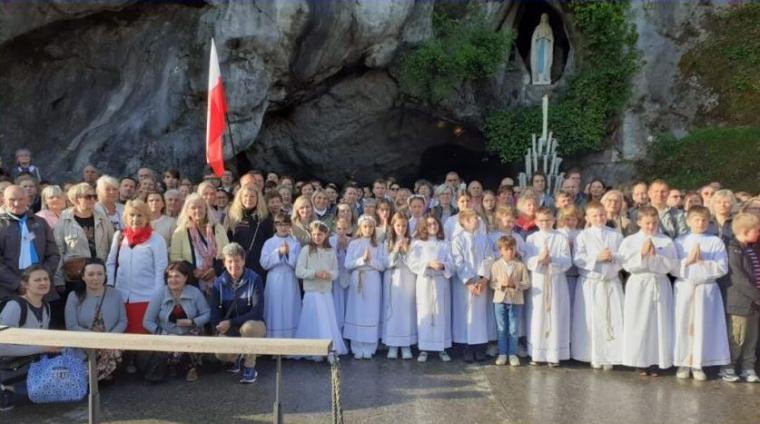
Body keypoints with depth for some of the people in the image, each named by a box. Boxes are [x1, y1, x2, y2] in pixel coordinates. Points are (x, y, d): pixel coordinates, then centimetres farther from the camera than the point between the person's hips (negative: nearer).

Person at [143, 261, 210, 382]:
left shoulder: (195, 292, -2)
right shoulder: (159, 294, -4)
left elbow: (206, 314, 1)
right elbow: (147, 322, -5)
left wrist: (192, 322, -17)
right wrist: (164, 334, -18)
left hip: (191, 335, 1)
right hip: (167, 337, 0)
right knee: (175, 354, -31)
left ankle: (192, 367, 1)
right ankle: (172, 365, 10)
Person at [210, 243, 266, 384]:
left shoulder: (254, 279, -14)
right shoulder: (219, 283, -5)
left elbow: (258, 311, -20)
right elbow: (215, 314, -6)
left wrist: (231, 322, -24)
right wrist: (222, 328, -26)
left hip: (253, 325, -2)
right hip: (229, 330, 2)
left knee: (248, 327, -37)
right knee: (222, 354, -26)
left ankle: (250, 367, -13)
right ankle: (238, 358, 14)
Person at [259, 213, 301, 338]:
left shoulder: (295, 244, 5)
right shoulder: (268, 243, 5)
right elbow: (264, 263, -6)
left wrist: (289, 253, -17)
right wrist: (278, 252, -15)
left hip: (290, 283, 0)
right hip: (274, 283, 0)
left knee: (289, 313, 2)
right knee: (275, 313, 0)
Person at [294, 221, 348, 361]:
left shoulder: (331, 252, 7)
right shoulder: (306, 250, -2)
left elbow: (335, 273, 7)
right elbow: (299, 271, -8)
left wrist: (329, 274, -16)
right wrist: (315, 273, -19)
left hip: (327, 293, 3)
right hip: (311, 293, -3)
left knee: (329, 321, 1)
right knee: (314, 322, -1)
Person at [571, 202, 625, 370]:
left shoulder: (616, 235, 5)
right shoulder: (583, 236, 0)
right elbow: (578, 259, -9)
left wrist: (613, 257, -18)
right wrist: (597, 257, -18)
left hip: (611, 282, 1)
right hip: (590, 283, -1)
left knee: (612, 321, 1)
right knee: (591, 321, 2)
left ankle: (609, 357, 11)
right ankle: (594, 357, 13)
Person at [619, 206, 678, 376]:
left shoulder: (666, 241, 3)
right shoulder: (629, 241, 1)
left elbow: (671, 265, -7)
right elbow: (627, 265, -8)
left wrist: (655, 256, -18)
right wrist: (642, 254, -18)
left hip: (660, 285, 1)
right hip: (638, 286, -1)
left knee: (659, 323, 2)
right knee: (639, 324, 2)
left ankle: (656, 361, 12)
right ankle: (641, 361, 12)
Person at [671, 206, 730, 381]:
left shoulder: (716, 242, 3)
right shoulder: (679, 242, 5)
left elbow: (722, 268, -5)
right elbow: (673, 268, -1)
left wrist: (703, 262, -15)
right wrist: (688, 260, -15)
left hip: (706, 289, 0)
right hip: (684, 288, 0)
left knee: (703, 326, 1)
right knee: (683, 326, 1)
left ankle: (698, 364, 12)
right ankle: (683, 363, 12)